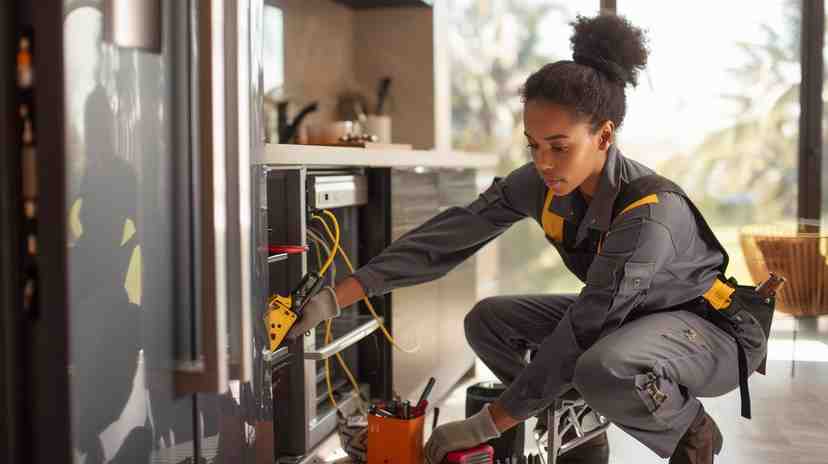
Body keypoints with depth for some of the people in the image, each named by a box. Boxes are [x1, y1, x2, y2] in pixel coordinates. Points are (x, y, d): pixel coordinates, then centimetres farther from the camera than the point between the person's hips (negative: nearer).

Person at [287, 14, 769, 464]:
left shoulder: (651, 211, -34)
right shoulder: (542, 183, -14)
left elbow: (580, 333, -33)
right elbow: (451, 235, -15)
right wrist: (336, 298, -20)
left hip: (712, 328, -7)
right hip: (621, 315, 7)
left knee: (604, 372, -38)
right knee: (488, 320, -3)